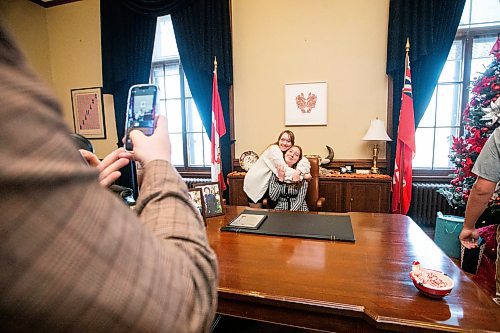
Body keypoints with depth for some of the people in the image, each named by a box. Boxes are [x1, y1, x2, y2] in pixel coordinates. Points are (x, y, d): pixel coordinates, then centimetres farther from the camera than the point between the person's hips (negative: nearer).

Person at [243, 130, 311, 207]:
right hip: (254, 183, -7)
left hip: (265, 184, 7)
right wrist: (303, 174, -27)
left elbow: (304, 160, -13)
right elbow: (284, 170, -28)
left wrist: (298, 171, -34)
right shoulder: (274, 149, -22)